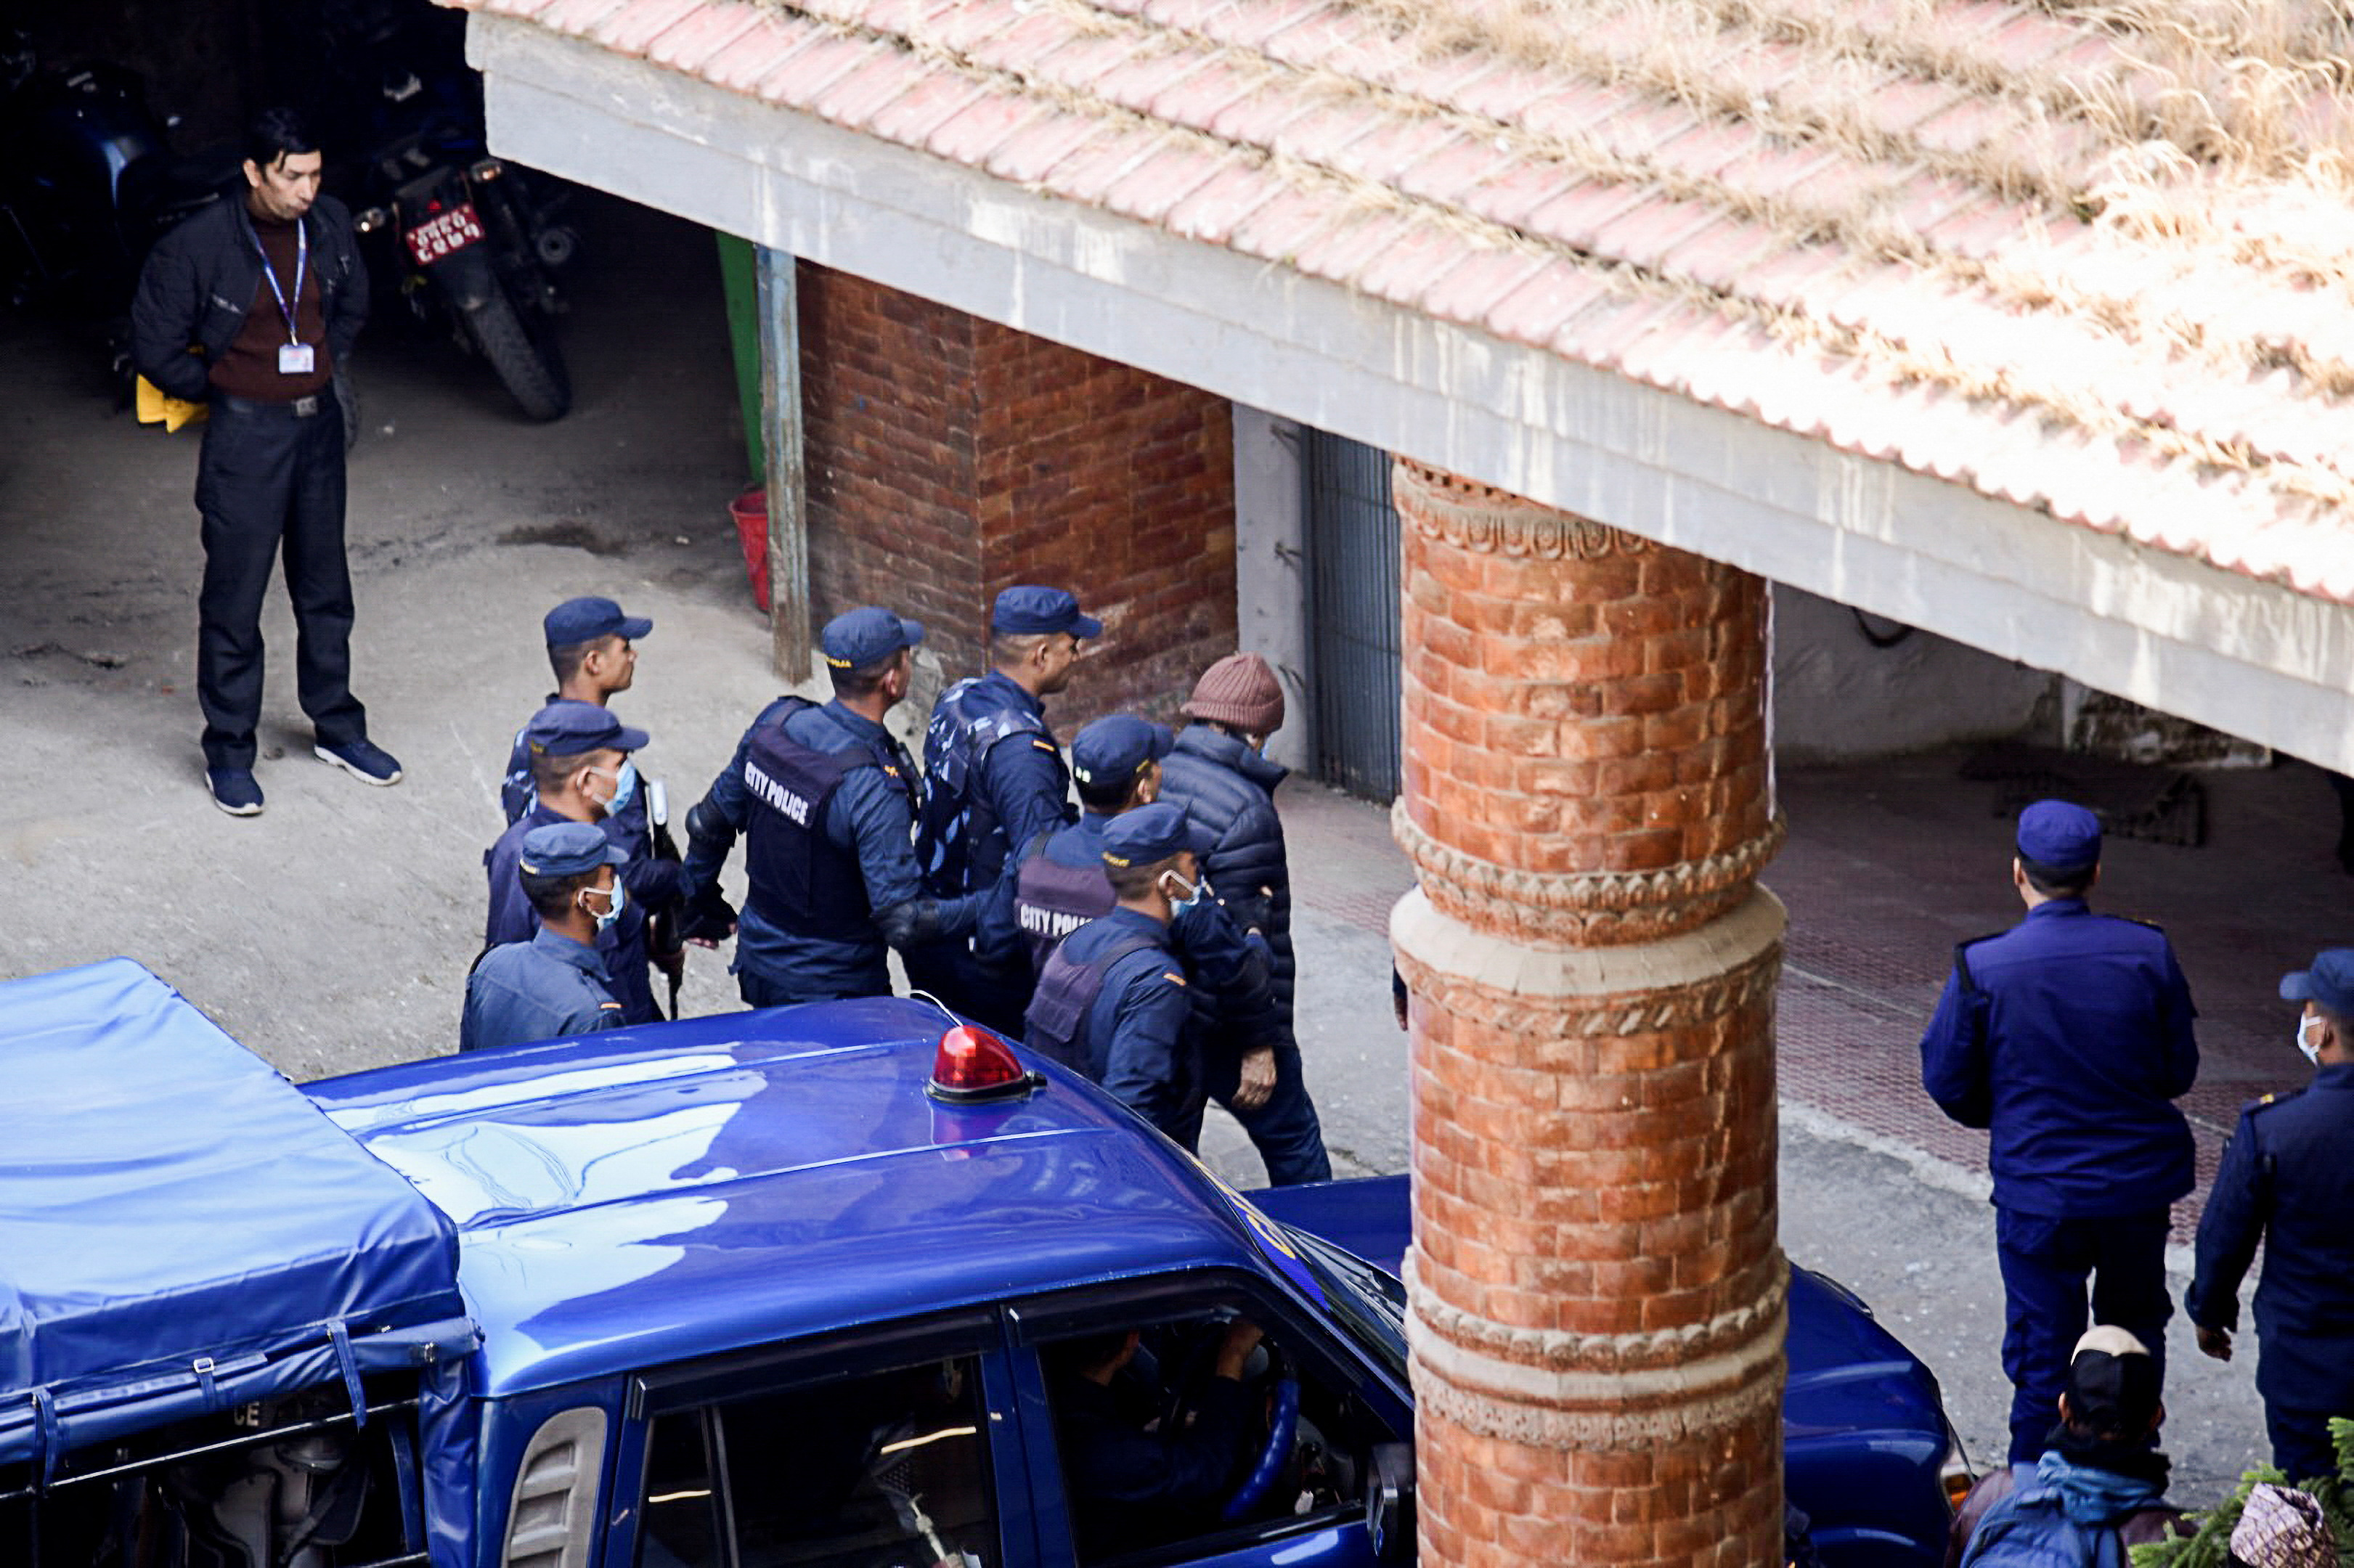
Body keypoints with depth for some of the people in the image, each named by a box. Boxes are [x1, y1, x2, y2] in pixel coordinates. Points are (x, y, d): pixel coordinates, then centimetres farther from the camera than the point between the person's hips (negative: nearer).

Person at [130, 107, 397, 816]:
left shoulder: (331, 226, -4)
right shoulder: (199, 245, -19)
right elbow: (155, 346, -9)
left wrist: (325, 368, 9)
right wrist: (221, 393, -1)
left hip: (319, 424, 5)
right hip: (245, 436, -5)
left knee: (325, 588, 17)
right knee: (234, 597, 2)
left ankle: (337, 728, 32)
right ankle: (228, 752, 14)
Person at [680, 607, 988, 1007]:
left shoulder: (774, 723, -7)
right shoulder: (873, 788, -28)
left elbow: (708, 824, 7)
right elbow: (903, 923, -28)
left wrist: (700, 907, 23)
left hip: (757, 966, 7)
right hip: (833, 987, -7)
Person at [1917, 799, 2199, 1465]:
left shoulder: (1981, 968, -15)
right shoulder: (2148, 953, -9)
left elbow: (1947, 1082, -5)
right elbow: (2180, 1071, 0)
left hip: (2037, 1191, -2)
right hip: (2140, 1184, 2)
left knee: (2043, 1353, 10)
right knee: (2136, 1330, 23)